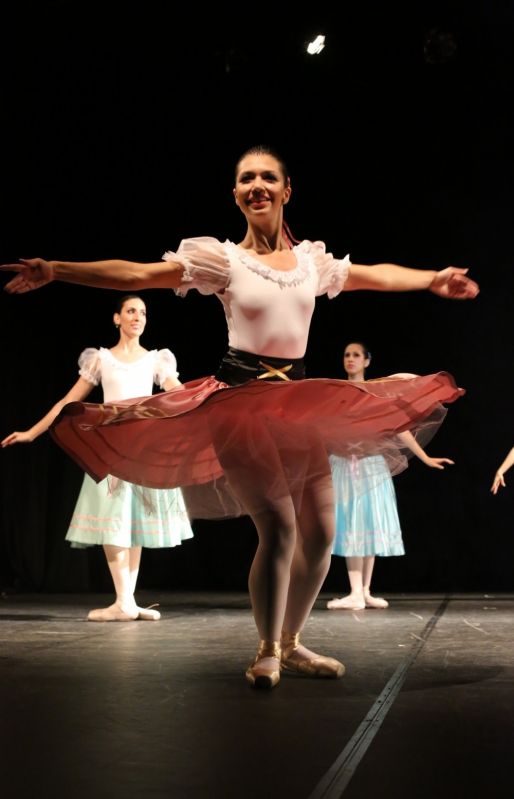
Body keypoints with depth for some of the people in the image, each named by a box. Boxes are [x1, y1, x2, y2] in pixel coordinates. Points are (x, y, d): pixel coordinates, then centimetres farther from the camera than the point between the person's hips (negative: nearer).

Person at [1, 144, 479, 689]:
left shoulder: (313, 259, 12)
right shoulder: (220, 257, -2)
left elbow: (377, 276, 26)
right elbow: (136, 274, -9)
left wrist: (434, 279, 27)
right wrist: (55, 270, -18)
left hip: (300, 404, 5)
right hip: (241, 400, -5)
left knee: (320, 531, 3)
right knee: (279, 526, -16)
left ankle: (291, 644, 23)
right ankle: (267, 652, 4)